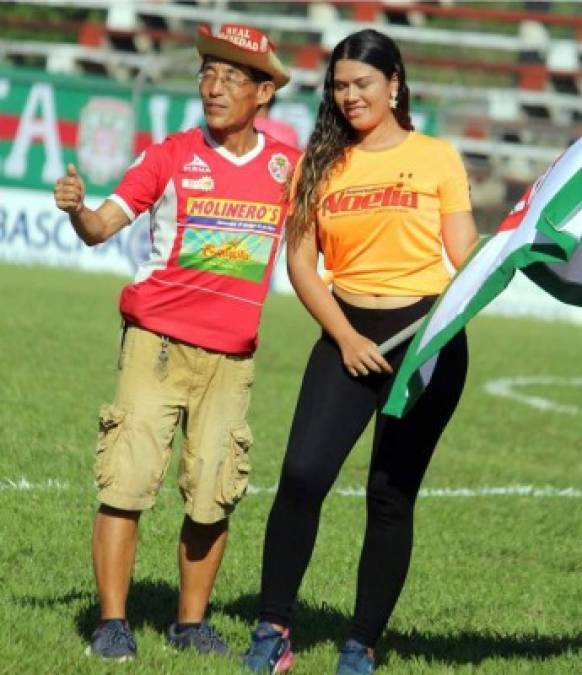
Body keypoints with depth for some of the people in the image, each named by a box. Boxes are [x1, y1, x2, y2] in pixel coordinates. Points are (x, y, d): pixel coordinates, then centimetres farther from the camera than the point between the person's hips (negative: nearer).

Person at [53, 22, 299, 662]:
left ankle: (191, 622, 15)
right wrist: (76, 208, -27)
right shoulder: (171, 156, -1)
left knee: (213, 494, 1)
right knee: (127, 480, -7)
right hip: (157, 340, -2)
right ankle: (112, 623, -3)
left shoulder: (287, 165, 5)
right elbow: (101, 227, -6)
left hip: (232, 355, 2)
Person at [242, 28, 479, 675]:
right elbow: (300, 262, 4)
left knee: (392, 493, 0)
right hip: (347, 334, 1)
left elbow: (465, 256, 2)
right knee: (303, 474, -13)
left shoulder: (436, 158, 4)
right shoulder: (320, 164, 8)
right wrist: (345, 336, -6)